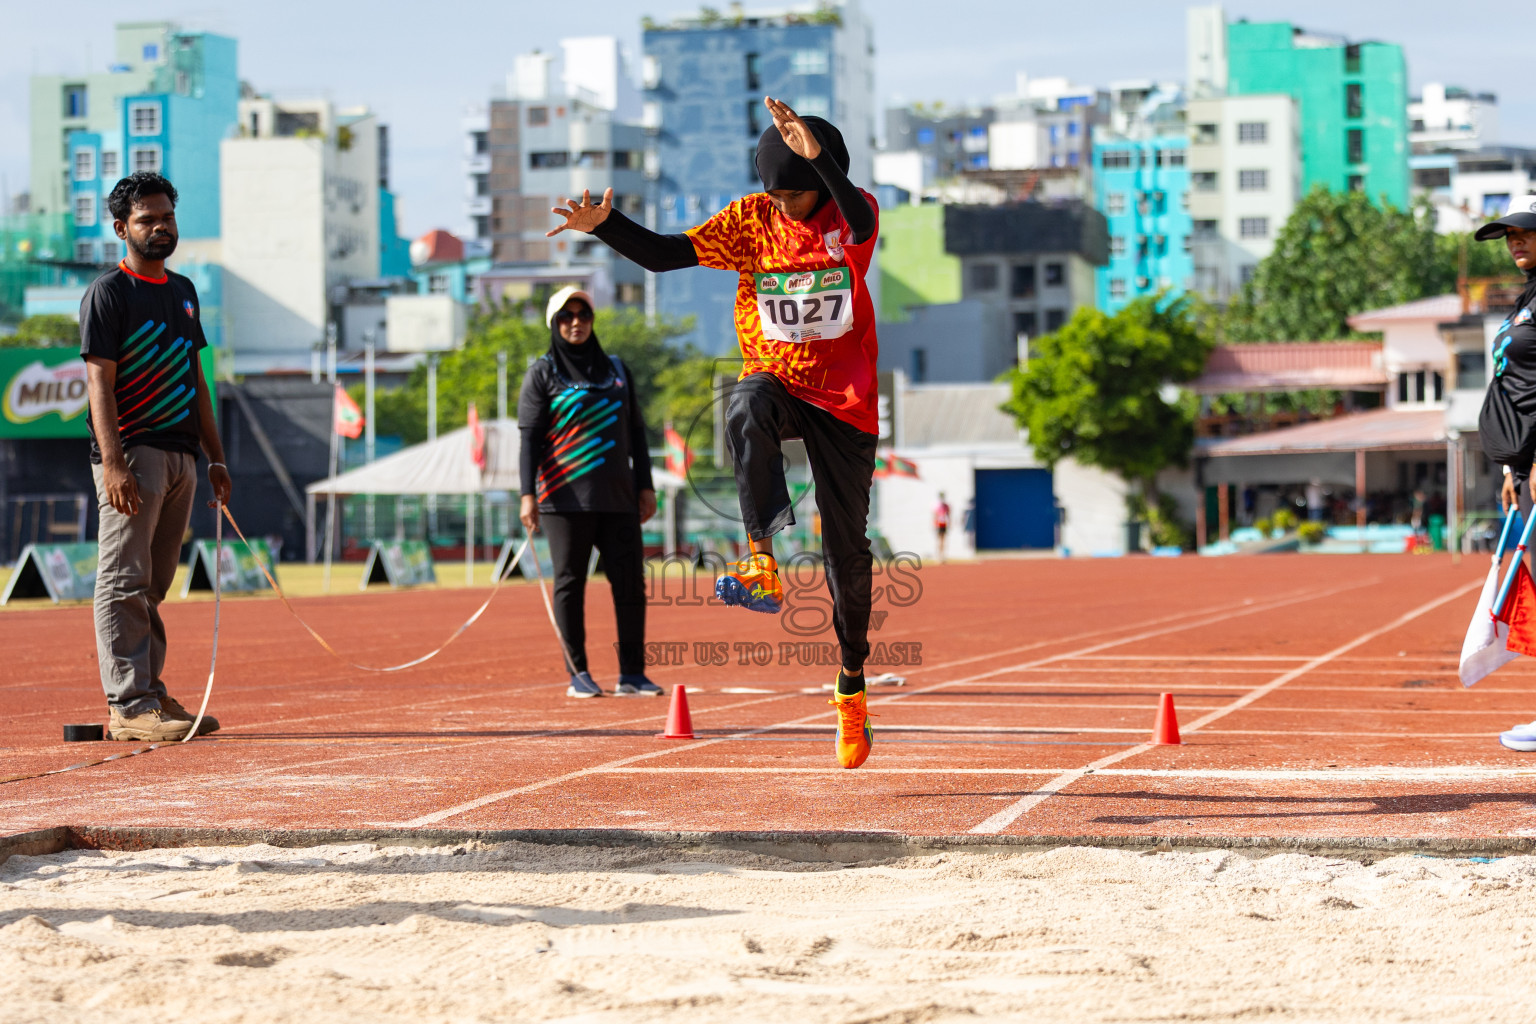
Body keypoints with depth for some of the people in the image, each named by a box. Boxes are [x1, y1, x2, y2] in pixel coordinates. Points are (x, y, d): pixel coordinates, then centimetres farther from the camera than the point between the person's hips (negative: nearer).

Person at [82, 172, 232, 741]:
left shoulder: (182, 290, 18)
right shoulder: (108, 293, -4)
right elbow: (100, 382, -12)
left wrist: (216, 458, 17)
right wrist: (113, 463, -22)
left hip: (181, 454, 7)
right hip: (132, 453, -7)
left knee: (153, 586, 11)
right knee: (124, 582, -9)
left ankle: (151, 695, 14)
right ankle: (129, 707, -12)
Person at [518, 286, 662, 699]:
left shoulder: (616, 369, 17)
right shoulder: (542, 372, 5)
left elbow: (635, 431, 19)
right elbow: (530, 435, -1)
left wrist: (645, 485, 12)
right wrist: (527, 494, -10)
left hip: (617, 495, 4)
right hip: (566, 495, -4)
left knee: (630, 582, -2)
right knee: (570, 583, -2)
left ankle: (632, 673, 2)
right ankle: (578, 675, 3)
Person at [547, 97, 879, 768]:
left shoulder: (853, 215, -8)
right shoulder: (749, 220, -1)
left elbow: (860, 220, -34)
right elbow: (664, 255, -6)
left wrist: (816, 157, -53)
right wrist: (604, 224, -25)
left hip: (843, 399, -1)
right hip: (775, 377, 1)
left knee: (847, 546, 3)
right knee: (748, 408, -38)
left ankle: (852, 678, 25)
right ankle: (762, 564, -45)